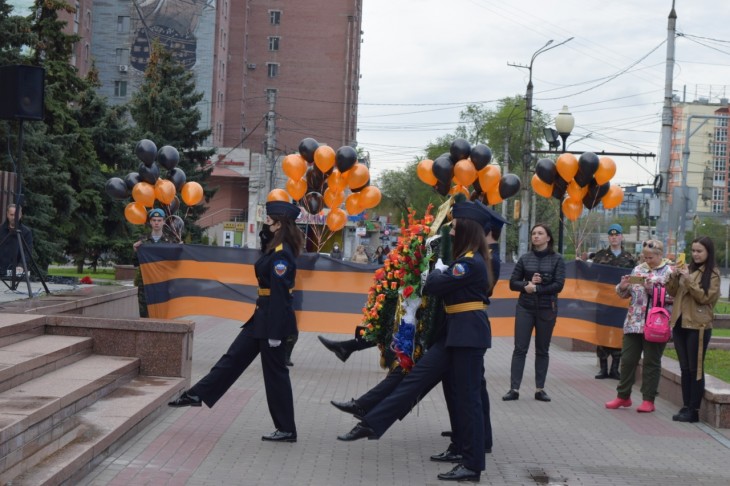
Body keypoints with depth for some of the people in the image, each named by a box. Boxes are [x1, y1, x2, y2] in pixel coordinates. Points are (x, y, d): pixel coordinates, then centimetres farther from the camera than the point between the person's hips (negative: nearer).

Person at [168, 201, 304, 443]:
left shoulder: (282, 254, -20)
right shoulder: (276, 249, 9)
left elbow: (279, 293, -22)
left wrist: (274, 332, -22)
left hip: (274, 318, -10)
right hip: (263, 316, 10)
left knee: (275, 373, 1)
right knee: (234, 357, 16)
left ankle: (286, 430, 11)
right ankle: (197, 395, 25)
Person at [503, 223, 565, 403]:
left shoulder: (557, 259, 0)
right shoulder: (525, 258, 6)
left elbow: (558, 285, -9)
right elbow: (513, 283, 5)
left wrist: (536, 288, -14)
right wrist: (527, 284, -13)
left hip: (547, 309, -1)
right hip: (525, 308, 1)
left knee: (542, 350, 7)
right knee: (520, 348, -4)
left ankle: (540, 389, 13)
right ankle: (514, 388, -4)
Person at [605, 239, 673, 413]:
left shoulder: (669, 272, -3)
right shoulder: (638, 270, 12)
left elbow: (673, 296, -13)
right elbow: (626, 294, 15)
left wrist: (653, 289, -20)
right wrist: (622, 287, -6)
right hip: (634, 322, 5)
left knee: (652, 362, 3)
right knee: (627, 359, 7)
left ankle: (648, 400, 11)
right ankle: (623, 396, 19)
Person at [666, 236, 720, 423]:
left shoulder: (713, 274, -3)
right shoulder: (687, 268, 12)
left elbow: (704, 297, -13)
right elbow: (673, 293, 12)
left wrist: (689, 280, -19)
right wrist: (673, 278, -5)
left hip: (697, 326, -6)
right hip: (680, 323, 6)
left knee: (695, 369, -3)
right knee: (685, 368, 9)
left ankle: (694, 411, 0)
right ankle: (686, 407, 14)